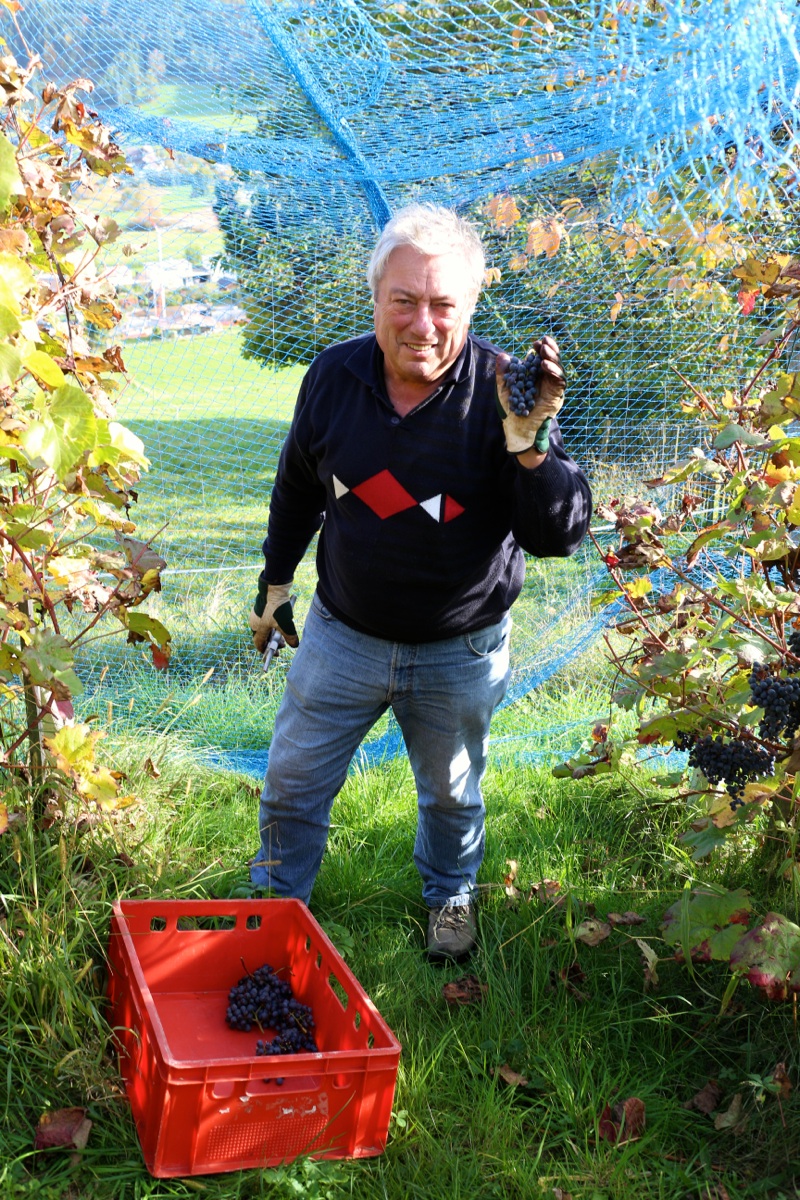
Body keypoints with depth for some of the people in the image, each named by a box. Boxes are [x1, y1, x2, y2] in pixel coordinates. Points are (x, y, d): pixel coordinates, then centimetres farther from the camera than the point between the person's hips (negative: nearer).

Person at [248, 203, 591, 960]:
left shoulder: (501, 393, -21)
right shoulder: (334, 374, -12)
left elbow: (558, 535, -25)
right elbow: (299, 486, 7)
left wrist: (530, 441, -41)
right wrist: (276, 580, 15)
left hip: (460, 653, -1)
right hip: (342, 635, 2)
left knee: (451, 793, 23)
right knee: (292, 782, 15)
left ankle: (450, 895, 52)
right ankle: (275, 899, 43)